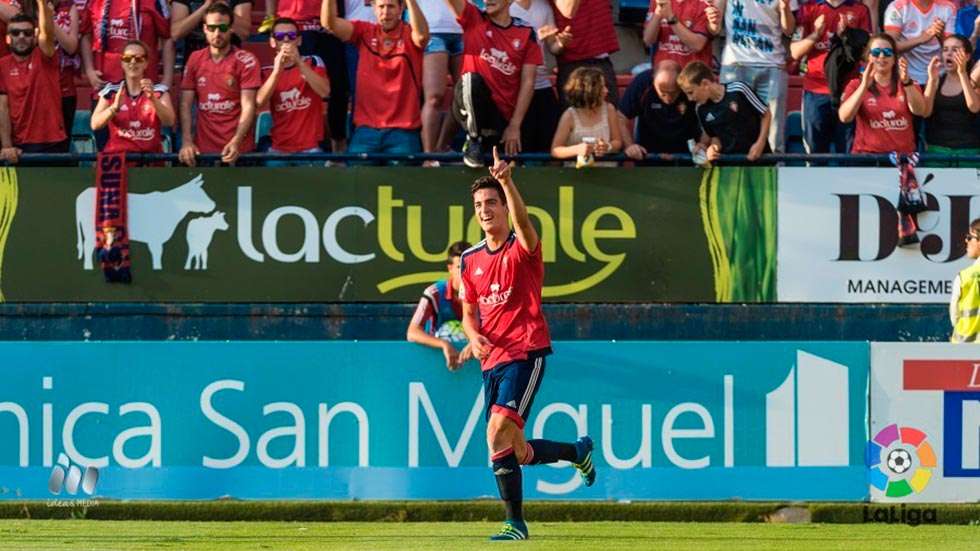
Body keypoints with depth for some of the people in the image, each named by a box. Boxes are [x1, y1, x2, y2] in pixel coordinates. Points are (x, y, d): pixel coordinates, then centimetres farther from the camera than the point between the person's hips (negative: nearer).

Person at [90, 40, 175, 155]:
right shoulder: (111, 91, 8)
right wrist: (114, 108, -22)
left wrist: (152, 99, -24)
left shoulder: (159, 91, 7)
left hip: (150, 154, 0)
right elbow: (95, 124, -4)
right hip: (116, 154, 0)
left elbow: (169, 122, -9)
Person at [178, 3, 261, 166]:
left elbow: (248, 106, -10)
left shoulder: (246, 61, -4)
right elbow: (186, 105, 5)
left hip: (238, 150, -3)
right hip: (203, 149, 3)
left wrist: (236, 142, -23)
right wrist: (187, 142, -9)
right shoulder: (195, 60, 7)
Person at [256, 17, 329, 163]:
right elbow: (260, 102, -10)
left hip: (310, 148, -2)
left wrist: (299, 63, -22)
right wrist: (277, 71, -21)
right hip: (278, 149, 2)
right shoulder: (268, 72, 9)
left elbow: (325, 92, -14)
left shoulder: (313, 63, 5)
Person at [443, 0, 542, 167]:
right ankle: (473, 140, -14)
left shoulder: (526, 33, 3)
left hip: (502, 113, 1)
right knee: (472, 79, -33)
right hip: (471, 108, -1)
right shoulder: (473, 19, 3)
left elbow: (528, 82, -1)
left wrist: (515, 126, -8)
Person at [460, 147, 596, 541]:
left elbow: (522, 221, -29)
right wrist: (474, 336, -4)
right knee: (517, 452, 10)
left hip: (525, 355, -7)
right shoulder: (471, 260, 13)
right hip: (492, 361, 7)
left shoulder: (522, 248, -5)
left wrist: (506, 181, -44)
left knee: (498, 432, -24)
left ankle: (515, 522, -20)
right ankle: (578, 452, 37)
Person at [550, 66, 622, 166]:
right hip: (577, 170, -3)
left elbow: (617, 142, 9)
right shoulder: (570, 115, -8)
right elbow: (555, 150, -7)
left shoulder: (609, 110, 0)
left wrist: (608, 147, -14)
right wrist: (577, 149, -25)